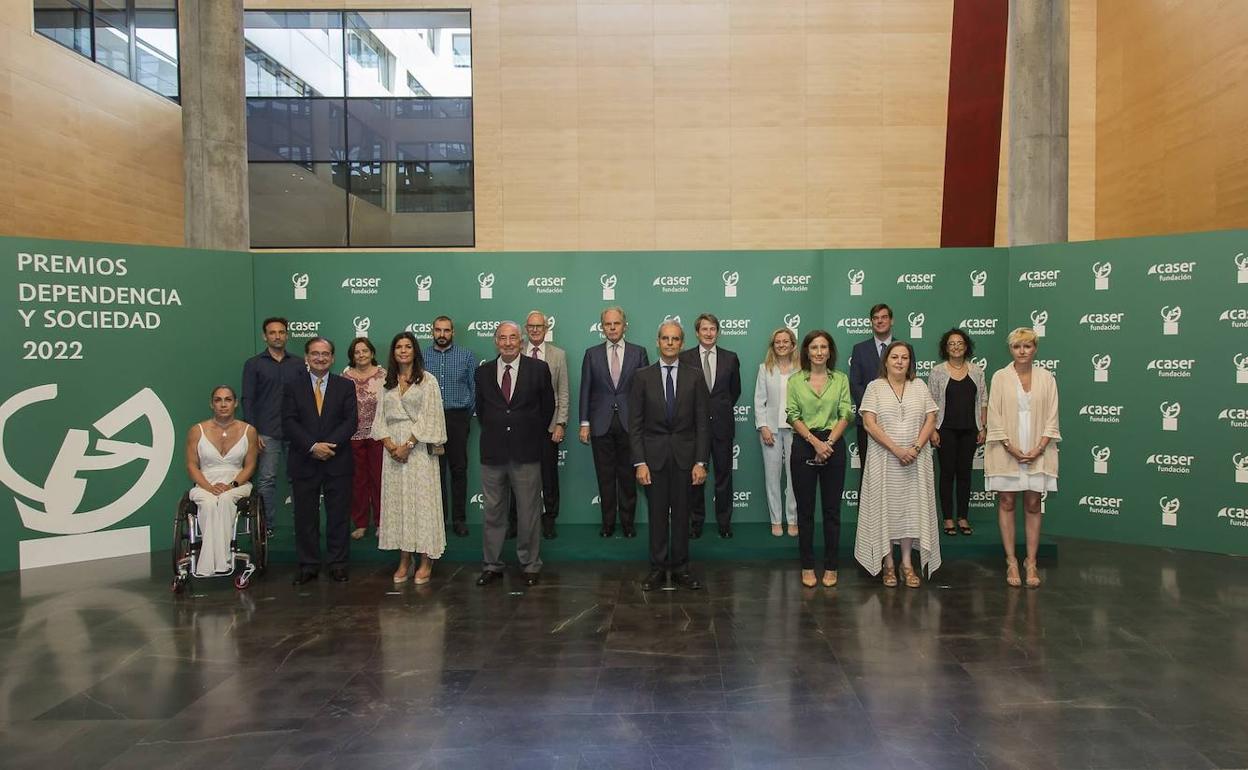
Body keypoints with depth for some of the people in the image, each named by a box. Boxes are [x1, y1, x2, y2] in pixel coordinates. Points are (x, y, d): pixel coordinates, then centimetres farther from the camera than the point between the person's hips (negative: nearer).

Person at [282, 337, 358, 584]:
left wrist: (329, 445, -16)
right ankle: (308, 565, 16)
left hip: (337, 462, 0)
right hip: (304, 463, 0)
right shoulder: (293, 387, 6)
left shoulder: (346, 386, 6)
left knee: (339, 515, 5)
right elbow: (289, 424, -3)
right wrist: (313, 446, -15)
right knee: (305, 517, 6)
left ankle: (338, 564, 15)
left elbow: (350, 421, -3)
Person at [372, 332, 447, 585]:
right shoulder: (387, 384, 13)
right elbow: (380, 419, 10)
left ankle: (426, 561, 4)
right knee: (396, 501, 4)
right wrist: (390, 445, -7)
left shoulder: (427, 380, 1)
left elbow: (428, 418, -7)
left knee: (422, 499, -4)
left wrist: (408, 445, -13)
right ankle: (404, 561, 12)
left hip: (419, 448, -4)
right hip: (393, 448, 4)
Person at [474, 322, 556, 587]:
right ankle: (491, 565, 22)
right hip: (492, 453, 2)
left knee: (529, 513, 5)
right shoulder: (483, 372, 6)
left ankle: (530, 565, 18)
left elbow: (548, 405, 8)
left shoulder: (538, 368, -1)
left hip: (526, 453, -2)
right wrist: (492, 433, 13)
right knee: (493, 513, 10)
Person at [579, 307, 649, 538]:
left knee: (628, 476, 5)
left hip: (630, 424, -1)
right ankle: (608, 523, 18)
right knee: (605, 477, 7)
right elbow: (585, 391, 5)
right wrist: (584, 423, 0)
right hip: (601, 424, 1)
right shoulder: (592, 354, 6)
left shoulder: (639, 353, 4)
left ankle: (628, 522, 17)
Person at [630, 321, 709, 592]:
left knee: (681, 513, 7)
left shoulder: (694, 376, 2)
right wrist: (640, 462, -7)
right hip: (654, 455, 0)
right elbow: (635, 423, 0)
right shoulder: (643, 376, 1)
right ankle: (658, 568, 17)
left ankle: (680, 568, 19)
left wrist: (701, 462, -5)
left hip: (684, 455, 0)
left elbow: (703, 422, 1)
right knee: (657, 513, 6)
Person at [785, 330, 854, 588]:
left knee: (832, 509, 5)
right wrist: (816, 442, -15)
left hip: (834, 445, 1)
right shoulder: (795, 381, 3)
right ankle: (807, 566, 14)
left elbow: (845, 415, -1)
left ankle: (831, 567, 15)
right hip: (803, 446, 0)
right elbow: (793, 416, -3)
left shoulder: (841, 379, 5)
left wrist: (829, 442, -14)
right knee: (805, 510, 4)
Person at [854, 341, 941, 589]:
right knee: (886, 508, 2)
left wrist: (916, 448, -11)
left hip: (915, 460, 3)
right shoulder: (875, 387, -1)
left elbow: (931, 420, 3)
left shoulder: (919, 386, 8)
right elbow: (869, 423, -9)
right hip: (884, 459, -2)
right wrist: (896, 449, -16)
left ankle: (907, 563, 15)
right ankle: (888, 564, 12)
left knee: (912, 508, 6)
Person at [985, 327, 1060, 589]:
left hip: (1037, 452, 1)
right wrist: (1012, 449, -11)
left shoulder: (1046, 378, 4)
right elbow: (994, 417, -4)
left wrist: (1039, 448, -9)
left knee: (1033, 506, 5)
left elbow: (1051, 418, 2)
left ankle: (1031, 562, 12)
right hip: (1006, 451, -1)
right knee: (1006, 503, 2)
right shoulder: (1000, 377, -1)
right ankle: (1011, 562, 10)